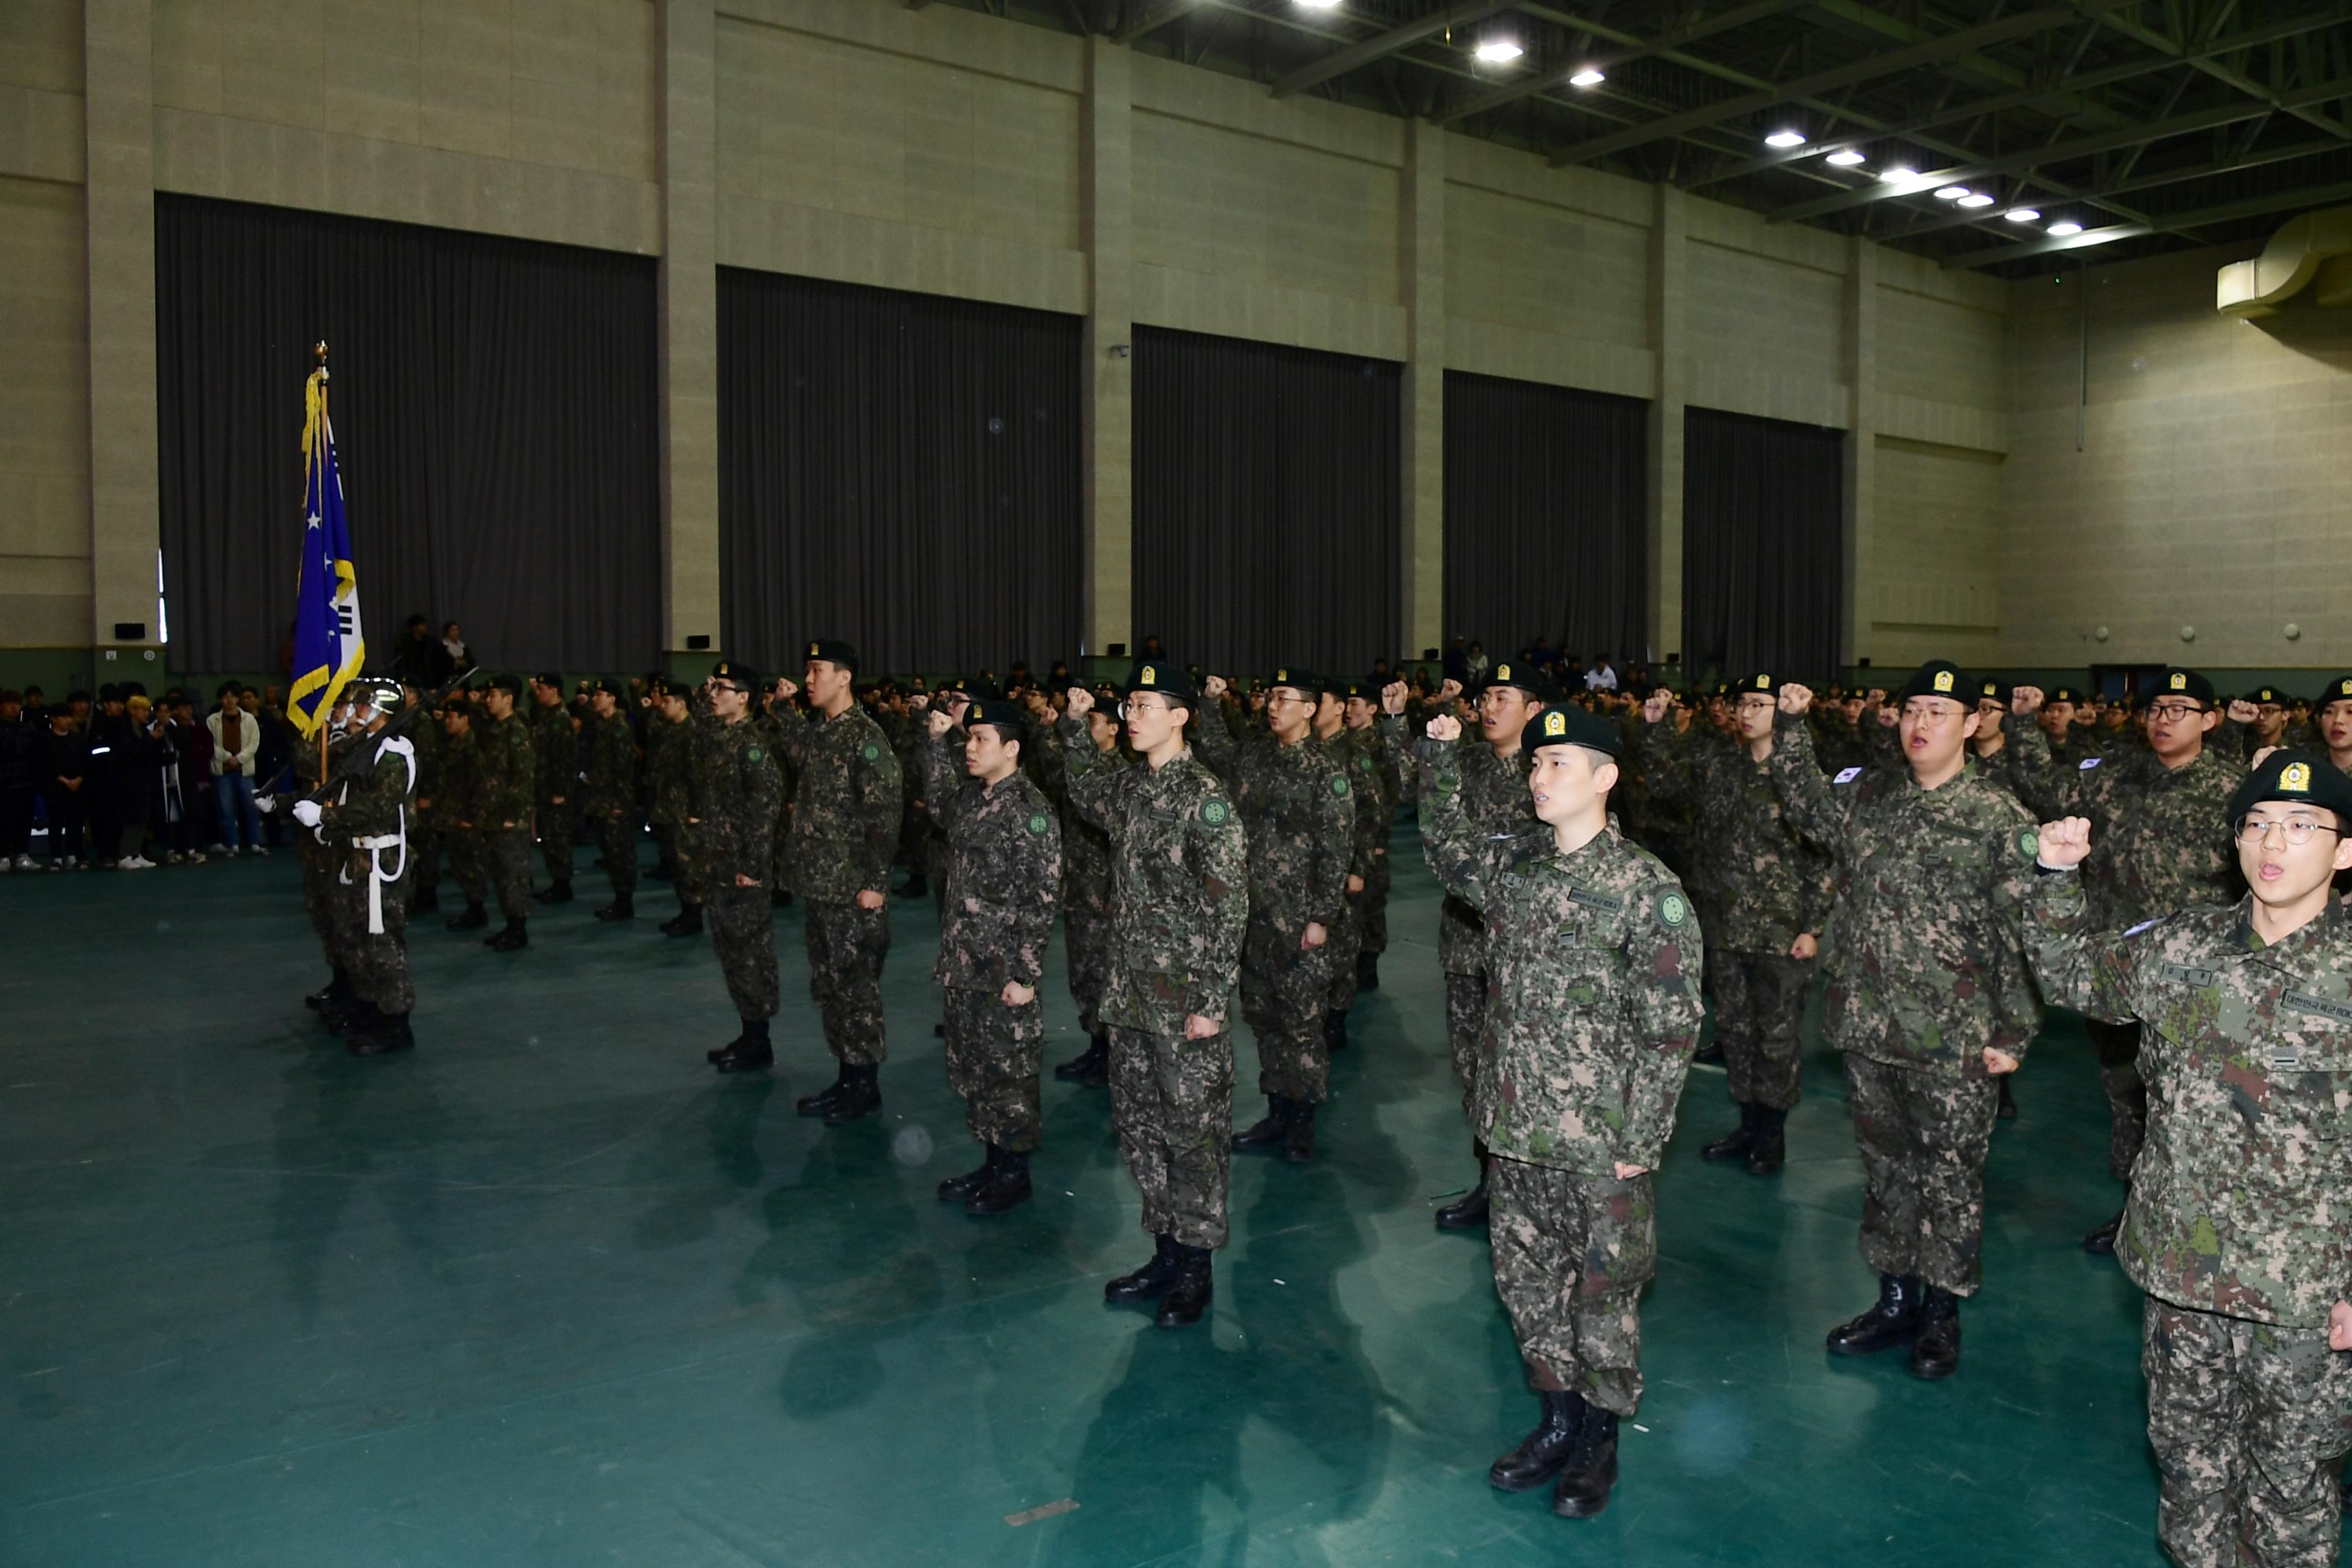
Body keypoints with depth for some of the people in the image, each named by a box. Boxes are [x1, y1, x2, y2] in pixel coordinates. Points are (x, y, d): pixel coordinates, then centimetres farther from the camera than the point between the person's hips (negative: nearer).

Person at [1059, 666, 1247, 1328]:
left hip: (1186, 1002, -8)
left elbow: (1227, 908, -16)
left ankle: (1196, 1269, 17)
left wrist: (1212, 1002, -18)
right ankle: (1165, 1254, 28)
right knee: (1138, 1129, 14)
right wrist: (1075, 726, 15)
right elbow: (1086, 792, 32)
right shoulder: (1128, 785, 8)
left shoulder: (1205, 798, -14)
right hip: (1131, 995, 8)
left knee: (1193, 1133, 4)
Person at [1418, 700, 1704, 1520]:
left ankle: (1599, 1439, 27)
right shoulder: (1511, 863, 4)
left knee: (1603, 1291, 8)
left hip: (1600, 1143, -6)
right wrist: (1440, 759, 16)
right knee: (1526, 1281, 15)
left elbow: (1670, 1028, -12)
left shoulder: (1648, 888, -13)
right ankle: (1558, 1421, 33)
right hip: (1513, 1129, 6)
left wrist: (1639, 1142, -14)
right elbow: (1448, 849, 27)